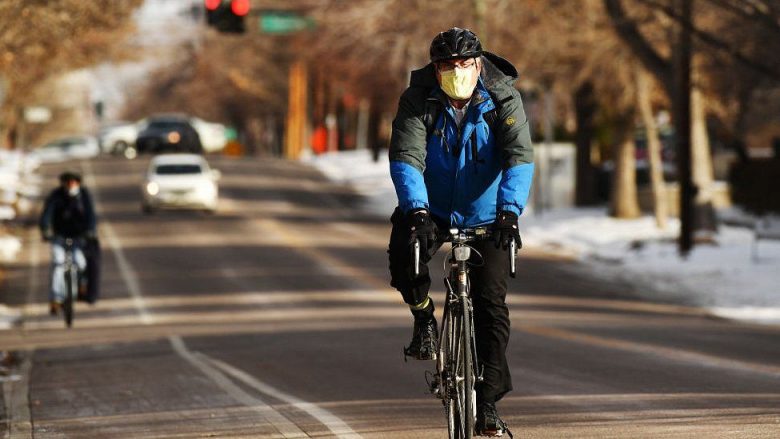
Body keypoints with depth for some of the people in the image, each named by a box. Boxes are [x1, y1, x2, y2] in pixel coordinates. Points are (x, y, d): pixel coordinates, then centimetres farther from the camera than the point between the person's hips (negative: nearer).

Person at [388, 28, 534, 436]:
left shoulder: (503, 100, -17)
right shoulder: (418, 100, -17)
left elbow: (520, 157, -28)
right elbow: (406, 158, -27)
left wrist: (509, 211, -44)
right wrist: (417, 211, -43)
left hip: (486, 215, 0)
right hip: (432, 209, 0)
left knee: (491, 301, -8)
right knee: (403, 254, -30)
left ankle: (488, 401, -1)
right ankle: (424, 317, 2)